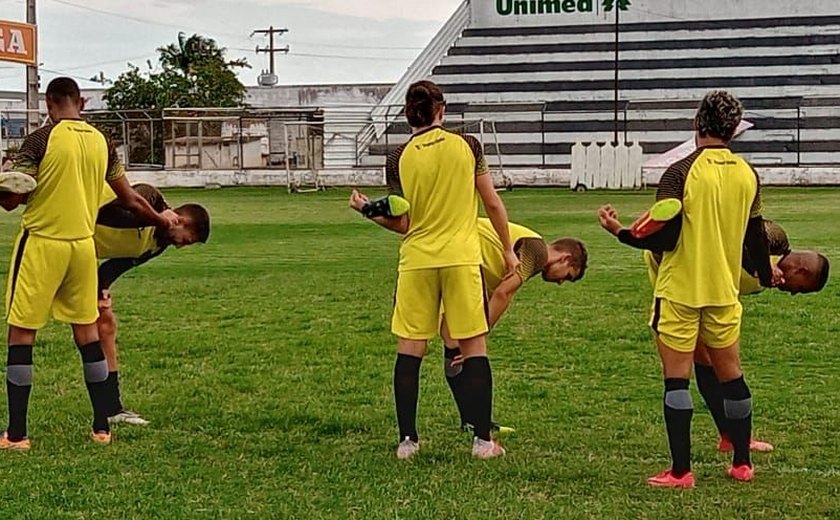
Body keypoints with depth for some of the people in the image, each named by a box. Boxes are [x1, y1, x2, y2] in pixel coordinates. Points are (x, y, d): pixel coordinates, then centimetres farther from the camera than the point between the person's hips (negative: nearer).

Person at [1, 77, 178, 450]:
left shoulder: (40, 140, -10)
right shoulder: (101, 142, 6)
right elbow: (130, 199, 14)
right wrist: (161, 219, 32)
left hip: (41, 241, -5)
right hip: (83, 243, 5)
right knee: (87, 330, 14)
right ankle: (101, 427, 18)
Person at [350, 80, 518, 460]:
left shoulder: (399, 158, -1)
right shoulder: (467, 146, -1)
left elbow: (403, 224, 0)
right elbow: (493, 204, 3)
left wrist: (370, 211, 16)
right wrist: (508, 250, 14)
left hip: (416, 261, 1)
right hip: (462, 258, -1)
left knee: (409, 350, 9)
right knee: (474, 347, 6)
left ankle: (407, 440, 9)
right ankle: (483, 440, 5)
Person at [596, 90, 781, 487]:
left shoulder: (681, 172, -13)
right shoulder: (748, 175, 2)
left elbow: (663, 238, -16)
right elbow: (755, 238, 11)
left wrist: (619, 231, -2)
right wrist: (766, 272, 30)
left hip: (679, 291, -5)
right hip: (724, 291, 5)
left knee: (676, 378, 0)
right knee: (730, 373, 16)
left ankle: (680, 472, 0)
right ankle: (742, 464, 24)